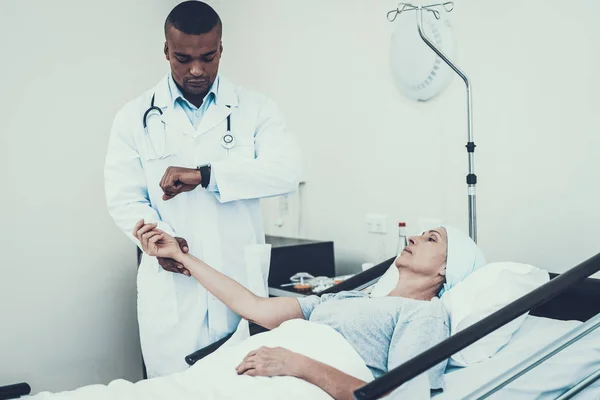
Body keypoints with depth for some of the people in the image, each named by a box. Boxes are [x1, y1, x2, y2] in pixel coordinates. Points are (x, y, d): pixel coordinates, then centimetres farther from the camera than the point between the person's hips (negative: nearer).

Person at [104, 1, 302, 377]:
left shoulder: (256, 108, 5)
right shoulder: (136, 117, 6)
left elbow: (287, 170, -10)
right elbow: (124, 198, 3)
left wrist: (205, 174, -19)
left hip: (241, 280, 0)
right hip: (171, 286, 1)